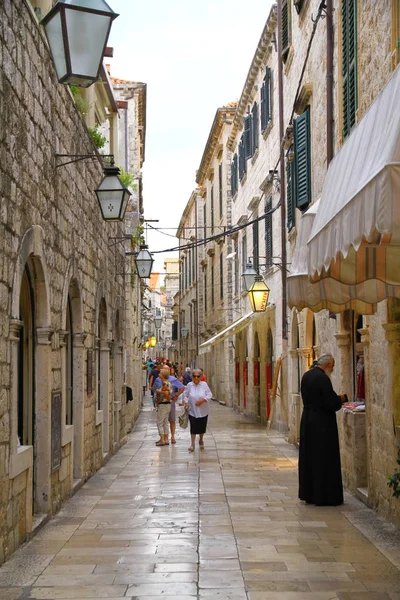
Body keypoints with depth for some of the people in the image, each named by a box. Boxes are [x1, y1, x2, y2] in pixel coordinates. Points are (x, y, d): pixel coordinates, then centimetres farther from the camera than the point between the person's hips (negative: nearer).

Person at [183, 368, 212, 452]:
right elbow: (185, 395, 9)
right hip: (192, 411, 0)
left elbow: (209, 395, -4)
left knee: (202, 427, 9)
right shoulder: (189, 385, -1)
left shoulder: (204, 385, -3)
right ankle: (192, 444, 3)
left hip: (203, 411, 1)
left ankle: (201, 440, 35)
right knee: (193, 427, -6)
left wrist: (202, 400, -18)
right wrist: (186, 402, -7)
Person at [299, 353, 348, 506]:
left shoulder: (306, 376, 8)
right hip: (322, 424, -9)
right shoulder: (323, 378, -19)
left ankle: (308, 493, 22)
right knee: (324, 459, 0)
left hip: (307, 421, 9)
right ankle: (323, 495, 4)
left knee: (309, 457, 15)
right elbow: (332, 403, -21)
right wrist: (342, 398, 0)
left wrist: (336, 398, 14)